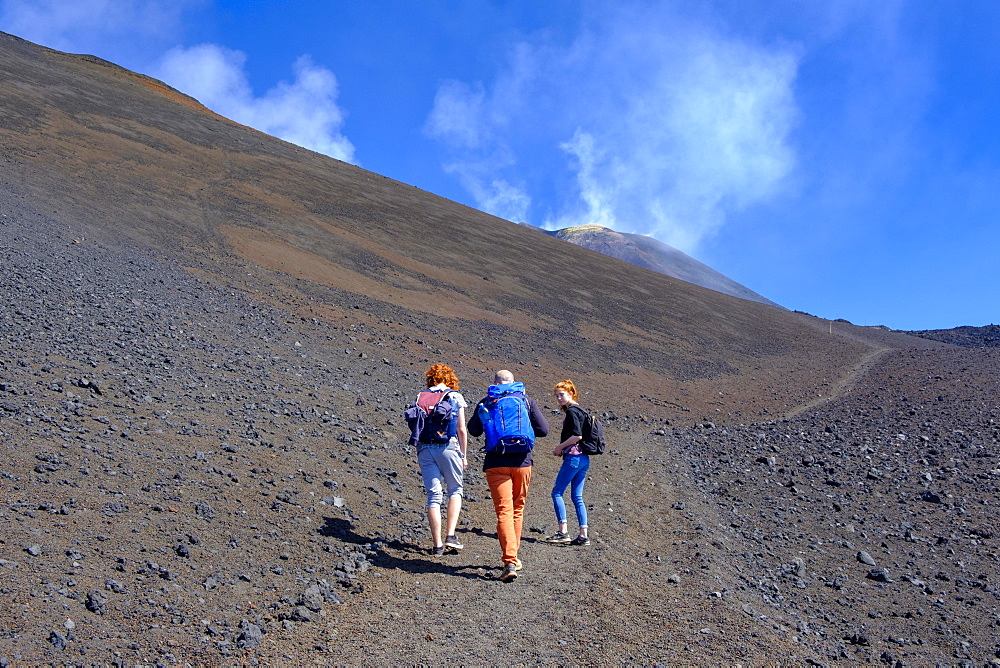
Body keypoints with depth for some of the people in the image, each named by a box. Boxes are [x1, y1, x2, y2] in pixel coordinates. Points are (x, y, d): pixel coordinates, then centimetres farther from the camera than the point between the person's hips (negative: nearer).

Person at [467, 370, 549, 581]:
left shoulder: (487, 401, 3)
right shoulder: (526, 399, 7)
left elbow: (474, 430, 1)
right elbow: (543, 430, 4)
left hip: (496, 463, -2)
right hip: (522, 462, 2)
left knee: (504, 511, -6)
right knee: (518, 509, 16)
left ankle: (509, 562, -17)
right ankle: (513, 557, 26)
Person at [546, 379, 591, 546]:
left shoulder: (572, 411, -11)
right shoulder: (579, 411, 18)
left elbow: (577, 435, -20)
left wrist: (560, 447, -9)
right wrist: (562, 448, 13)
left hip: (573, 457, -9)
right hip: (584, 458, 9)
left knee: (557, 492, -3)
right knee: (577, 496, 9)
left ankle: (563, 531, -7)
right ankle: (583, 535, 6)